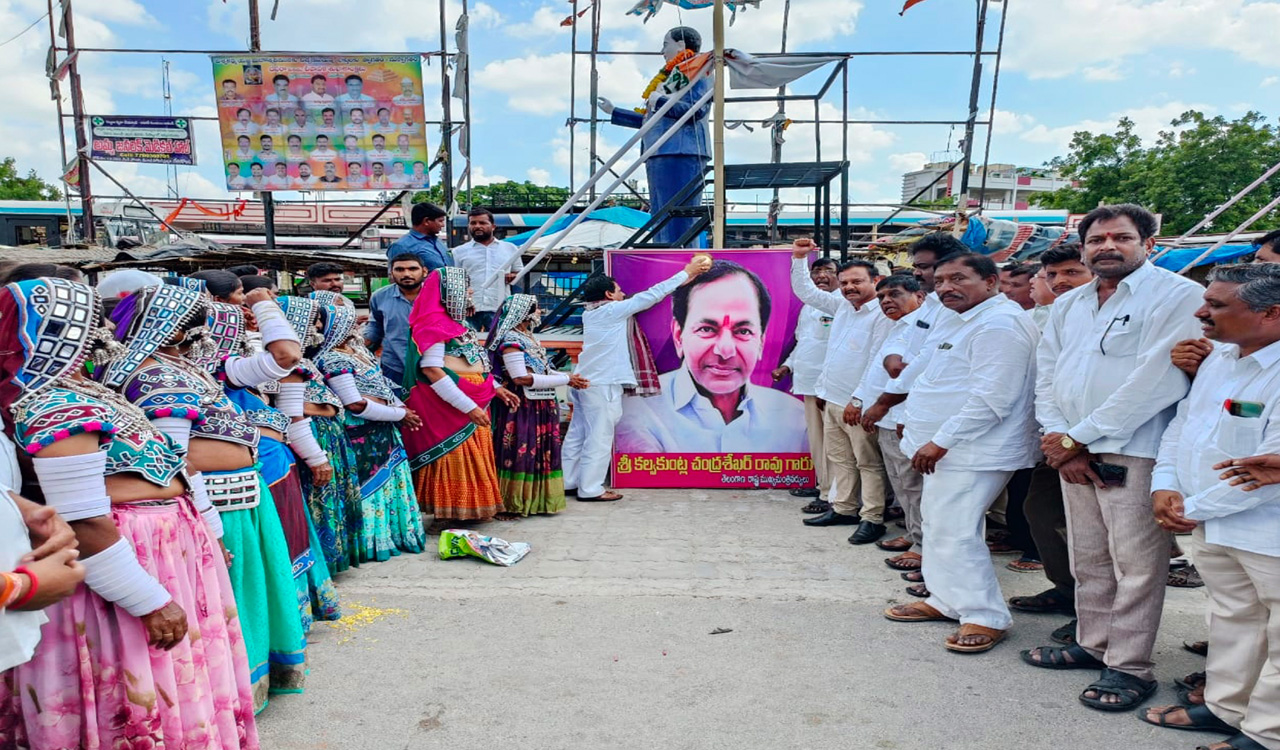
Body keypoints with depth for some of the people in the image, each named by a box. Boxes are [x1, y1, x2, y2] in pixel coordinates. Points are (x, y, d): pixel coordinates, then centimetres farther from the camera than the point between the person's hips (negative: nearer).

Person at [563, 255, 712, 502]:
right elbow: (651, 296, -6)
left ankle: (569, 482, 18)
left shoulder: (590, 312, 14)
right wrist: (686, 273, 2)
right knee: (600, 435, -3)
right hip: (603, 384, -9)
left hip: (584, 380, 9)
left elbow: (643, 299, 22)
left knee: (577, 433, 12)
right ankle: (590, 489, 0)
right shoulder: (613, 310, -10)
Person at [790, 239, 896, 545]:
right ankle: (844, 509, 28)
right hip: (832, 399, 8)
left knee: (869, 463, 1)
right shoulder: (842, 304, 9)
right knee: (841, 460, 16)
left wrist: (858, 400, -18)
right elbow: (805, 291, 20)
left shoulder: (883, 315, -14)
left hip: (858, 404, -8)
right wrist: (799, 258, 10)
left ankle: (873, 519, 8)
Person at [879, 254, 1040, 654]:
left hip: (974, 452, -11)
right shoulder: (957, 320, 15)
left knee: (953, 531, -11)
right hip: (945, 447, 11)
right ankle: (946, 599, 28)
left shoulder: (999, 324, -19)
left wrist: (940, 442, -23)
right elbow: (923, 367, 27)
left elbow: (989, 399, -25)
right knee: (938, 523, 16)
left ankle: (986, 617, 2)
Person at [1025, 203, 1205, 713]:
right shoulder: (1068, 304, 15)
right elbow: (1046, 376, 12)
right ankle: (1093, 644, 28)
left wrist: (1077, 437, -13)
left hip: (1134, 454, -6)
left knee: (1135, 564, -1)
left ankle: (1130, 667, 11)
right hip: (1073, 452, 6)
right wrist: (1060, 442, -4)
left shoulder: (1176, 295, -6)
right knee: (1088, 558, 14)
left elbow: (1156, 381, -16)